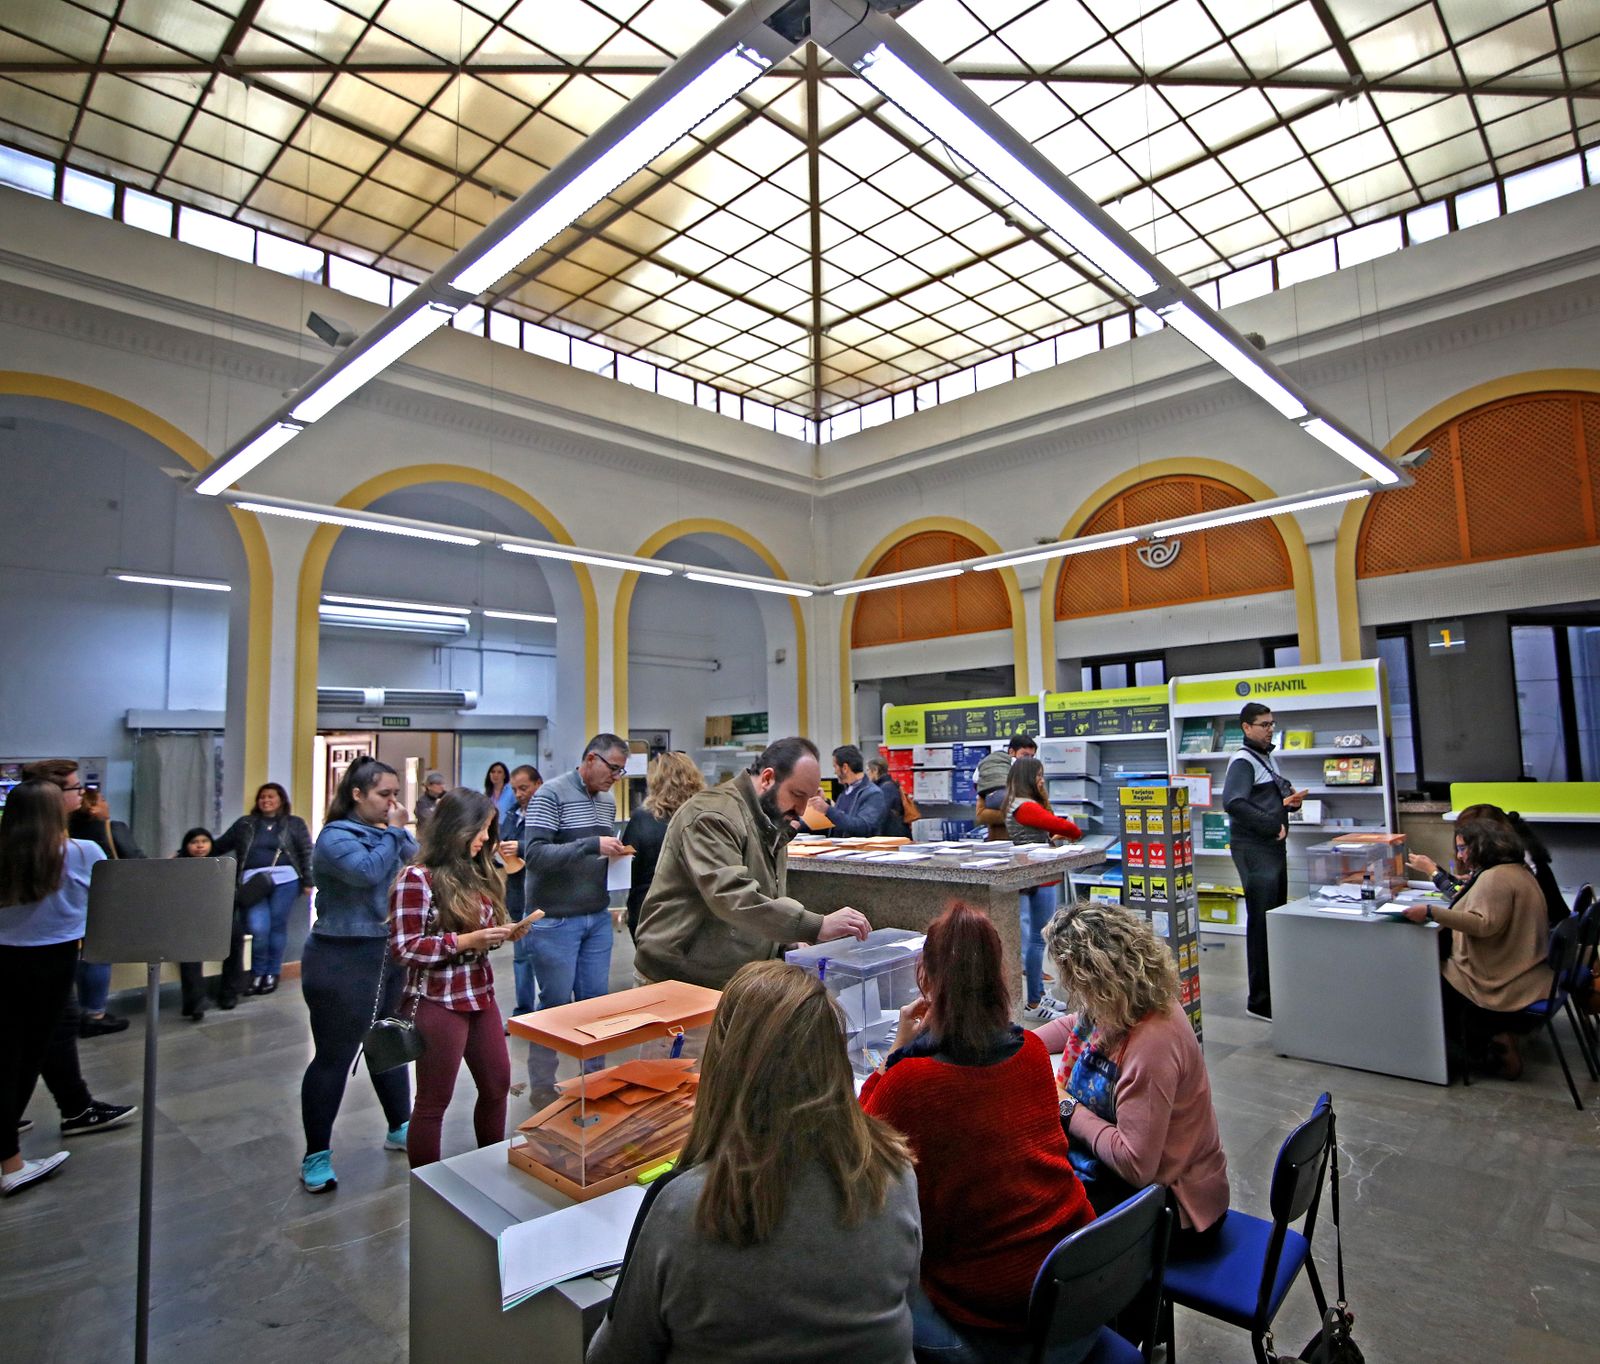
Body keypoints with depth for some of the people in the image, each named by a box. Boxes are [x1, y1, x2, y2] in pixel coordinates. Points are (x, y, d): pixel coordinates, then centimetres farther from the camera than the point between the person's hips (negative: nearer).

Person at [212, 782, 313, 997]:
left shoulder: (295, 823, 10)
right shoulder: (245, 824, 18)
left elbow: (306, 853, 5)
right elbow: (220, 846, 22)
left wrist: (308, 881, -3)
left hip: (285, 879, -1)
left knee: (277, 926, 1)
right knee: (257, 929, -10)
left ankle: (272, 973, 16)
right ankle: (257, 974, 10)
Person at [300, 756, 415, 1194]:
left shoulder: (386, 834, 9)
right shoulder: (336, 836, -13)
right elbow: (367, 871, -30)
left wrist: (400, 831, -4)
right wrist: (393, 832, -19)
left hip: (391, 956, 7)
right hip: (343, 962, -7)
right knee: (334, 1058, 2)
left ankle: (399, 1129, 36)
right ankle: (316, 1156, 18)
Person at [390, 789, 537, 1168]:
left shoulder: (479, 874, 6)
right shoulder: (418, 878, -15)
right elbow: (403, 947, -17)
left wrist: (504, 934, -3)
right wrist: (464, 940, -25)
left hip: (481, 996, 8)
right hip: (439, 1003, -7)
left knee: (497, 1084, 17)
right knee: (434, 1101, 7)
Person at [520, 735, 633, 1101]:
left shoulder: (608, 802, 10)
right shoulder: (551, 794, -12)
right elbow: (536, 854, -21)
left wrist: (616, 853, 3)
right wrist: (593, 845, -27)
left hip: (598, 917, 7)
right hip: (556, 920, -6)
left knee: (596, 999, 12)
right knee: (555, 1003, 4)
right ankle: (542, 1087, 21)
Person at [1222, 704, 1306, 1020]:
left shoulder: (1267, 758, 17)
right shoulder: (1243, 761, -13)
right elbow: (1233, 803, -27)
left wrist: (1289, 801, 5)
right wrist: (1273, 825, -22)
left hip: (1274, 846, 10)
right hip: (1253, 849, -10)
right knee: (1261, 922, -6)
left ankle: (1276, 990, 31)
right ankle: (1259, 1000, 1)